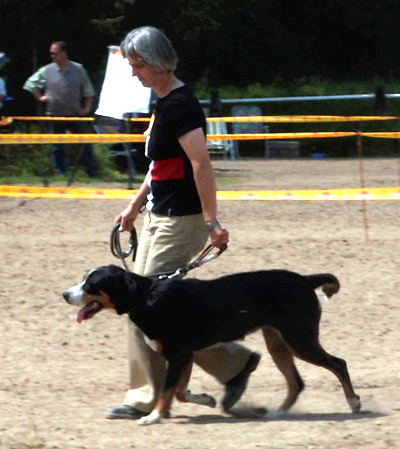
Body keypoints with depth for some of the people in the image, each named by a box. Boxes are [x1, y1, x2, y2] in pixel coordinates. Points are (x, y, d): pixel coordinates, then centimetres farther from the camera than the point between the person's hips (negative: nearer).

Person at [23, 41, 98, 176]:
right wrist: (40, 97, 5)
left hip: (75, 114, -1)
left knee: (84, 145, -2)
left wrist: (86, 108, 0)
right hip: (55, 116, 1)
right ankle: (60, 174, 14)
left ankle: (93, 172, 3)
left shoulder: (78, 70, -1)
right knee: (57, 147, 5)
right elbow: (30, 84, 14)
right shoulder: (47, 71, 1)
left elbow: (88, 91, 8)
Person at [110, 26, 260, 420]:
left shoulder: (179, 105, -18)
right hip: (158, 217, 10)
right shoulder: (164, 102, 13)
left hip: (180, 222, -10)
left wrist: (211, 222, -25)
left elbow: (201, 165, -23)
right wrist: (134, 207, 24)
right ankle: (146, 395, 14)